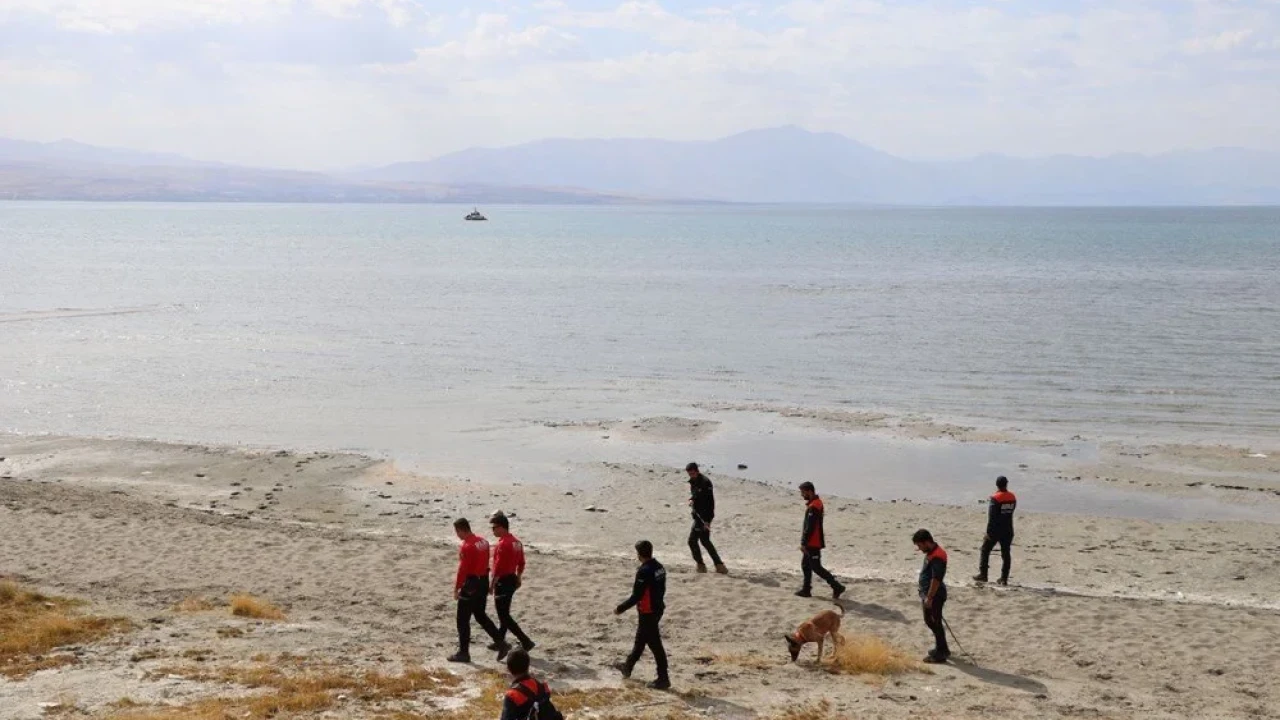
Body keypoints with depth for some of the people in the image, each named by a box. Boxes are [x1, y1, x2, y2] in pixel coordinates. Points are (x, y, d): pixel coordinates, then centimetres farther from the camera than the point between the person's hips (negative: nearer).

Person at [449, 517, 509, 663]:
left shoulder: (466, 546, -20)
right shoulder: (483, 541, 7)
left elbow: (463, 569, -19)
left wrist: (456, 588, -12)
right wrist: (482, 578, 20)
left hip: (471, 585, -9)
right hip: (484, 582, 9)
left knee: (463, 620, 2)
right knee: (480, 616, 20)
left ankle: (463, 653, 7)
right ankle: (501, 643, 15)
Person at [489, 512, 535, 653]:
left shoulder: (502, 544, -20)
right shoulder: (516, 542, 9)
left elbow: (498, 567, -22)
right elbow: (521, 563, 17)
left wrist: (492, 585, -16)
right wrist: (518, 578, 26)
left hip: (503, 582, -10)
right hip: (512, 580, 10)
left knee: (504, 616, -6)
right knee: (504, 613, 19)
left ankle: (525, 642, -11)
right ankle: (500, 642, 28)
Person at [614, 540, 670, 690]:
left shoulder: (644, 571, -24)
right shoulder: (659, 567, 3)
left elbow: (636, 596, -23)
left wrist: (620, 609, -12)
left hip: (647, 613, -9)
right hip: (658, 609, 9)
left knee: (654, 644, -3)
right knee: (640, 639, 24)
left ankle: (663, 678, 2)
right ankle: (628, 667, 41)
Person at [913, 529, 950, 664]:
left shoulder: (937, 557, -23)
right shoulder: (931, 553, 9)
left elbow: (936, 579, -26)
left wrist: (929, 598, -24)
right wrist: (925, 595, 22)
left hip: (934, 596, -10)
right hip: (928, 594, 10)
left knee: (935, 623, -2)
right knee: (930, 621, 19)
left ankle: (941, 654, 6)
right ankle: (942, 648, 31)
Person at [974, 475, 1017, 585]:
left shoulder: (995, 499, -15)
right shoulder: (1012, 498, 2)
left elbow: (991, 517, -17)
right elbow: (1011, 511, 12)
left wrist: (989, 532, -15)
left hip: (995, 530, -5)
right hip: (1008, 530, 5)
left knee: (985, 550, 8)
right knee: (1006, 553, 7)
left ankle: (982, 574, 7)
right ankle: (1004, 578, 6)